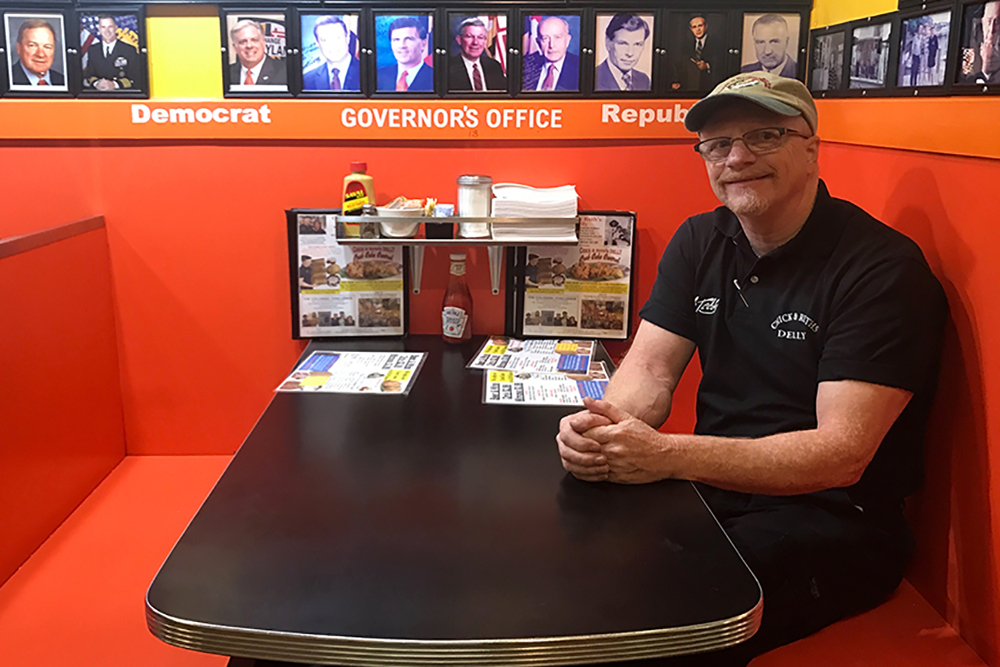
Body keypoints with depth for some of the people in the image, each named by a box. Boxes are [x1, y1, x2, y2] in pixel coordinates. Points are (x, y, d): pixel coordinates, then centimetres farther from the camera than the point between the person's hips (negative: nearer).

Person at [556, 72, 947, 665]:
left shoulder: (882, 266, -14)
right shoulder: (700, 242, 7)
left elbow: (842, 454, -21)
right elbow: (650, 370, 2)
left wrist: (668, 455, -31)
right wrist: (605, 426, -23)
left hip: (831, 521, -5)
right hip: (714, 492, 6)